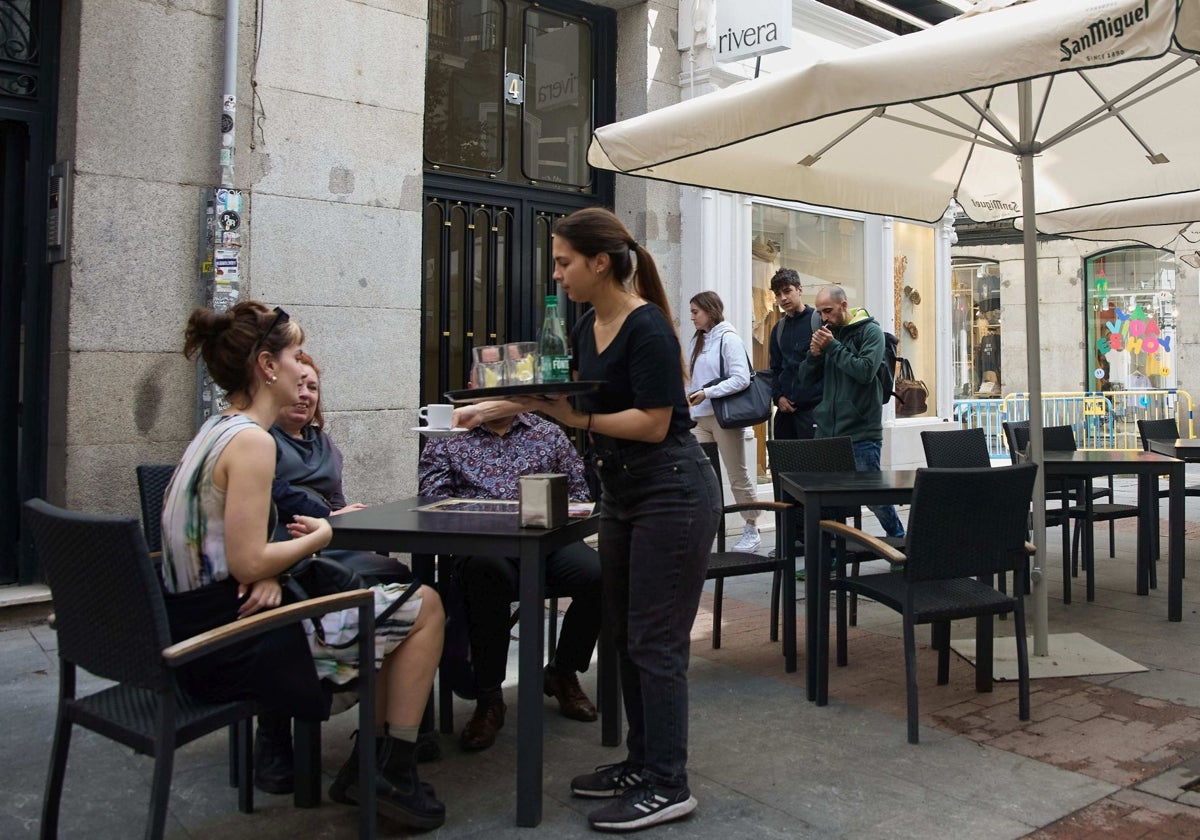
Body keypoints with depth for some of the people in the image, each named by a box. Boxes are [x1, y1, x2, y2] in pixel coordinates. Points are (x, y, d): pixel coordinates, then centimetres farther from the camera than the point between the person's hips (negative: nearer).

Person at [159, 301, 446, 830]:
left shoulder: (214, 430, 12)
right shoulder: (251, 440, -19)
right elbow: (247, 563, -24)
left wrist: (270, 573, -3)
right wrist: (321, 536, -7)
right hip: (236, 647, -10)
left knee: (395, 608, 20)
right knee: (425, 608, -1)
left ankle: (366, 767, 23)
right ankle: (394, 773, 8)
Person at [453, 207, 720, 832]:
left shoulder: (647, 329, -18)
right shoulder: (588, 327, 8)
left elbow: (653, 423, -21)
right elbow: (566, 390, 22)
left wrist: (580, 420, -19)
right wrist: (496, 407, 19)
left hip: (672, 494, -9)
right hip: (622, 495, 9)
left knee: (654, 641, -3)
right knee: (624, 633, 14)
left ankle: (667, 786, 10)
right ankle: (641, 762, 28)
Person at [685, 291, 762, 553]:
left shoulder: (728, 339, -8)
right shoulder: (696, 341, 15)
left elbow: (741, 379, -18)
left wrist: (707, 393, -23)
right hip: (699, 417, 7)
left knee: (738, 475, 3)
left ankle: (752, 531, 15)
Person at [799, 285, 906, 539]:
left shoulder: (870, 330, -2)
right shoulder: (826, 332, 13)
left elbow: (866, 371, -17)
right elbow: (806, 378, 12)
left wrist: (832, 347, -15)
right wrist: (814, 353, -7)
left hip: (861, 432, -5)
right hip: (827, 430, 5)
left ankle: (899, 540, 24)